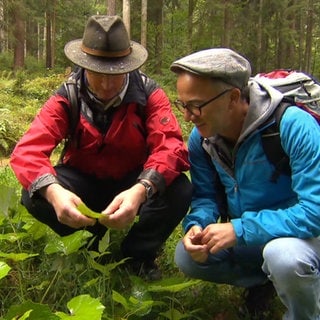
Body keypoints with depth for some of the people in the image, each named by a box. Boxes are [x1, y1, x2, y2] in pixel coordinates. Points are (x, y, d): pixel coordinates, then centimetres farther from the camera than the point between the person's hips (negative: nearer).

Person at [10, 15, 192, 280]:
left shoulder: (148, 94, -18)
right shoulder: (67, 97, -17)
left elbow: (170, 146, -31)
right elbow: (28, 150, -28)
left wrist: (141, 190, -52)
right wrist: (52, 191, -51)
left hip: (132, 183, 0)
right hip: (85, 183, 1)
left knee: (180, 191, -30)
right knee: (35, 196, -28)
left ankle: (137, 253, -2)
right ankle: (102, 241, -3)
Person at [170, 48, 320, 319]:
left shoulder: (293, 126, -28)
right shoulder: (201, 137, -8)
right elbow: (207, 196, 2)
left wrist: (240, 229, -33)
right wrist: (197, 226, -21)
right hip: (248, 237, 6)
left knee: (284, 256, -37)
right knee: (186, 257, -12)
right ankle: (262, 281, 13)